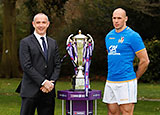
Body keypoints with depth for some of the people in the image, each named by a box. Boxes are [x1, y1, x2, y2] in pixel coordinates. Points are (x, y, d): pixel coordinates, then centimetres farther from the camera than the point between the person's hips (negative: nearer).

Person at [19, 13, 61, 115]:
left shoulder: (53, 43, 15)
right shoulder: (25, 42, -1)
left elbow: (57, 65, 10)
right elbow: (26, 66, -10)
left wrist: (52, 82, -7)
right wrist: (43, 82, -16)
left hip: (48, 91, 5)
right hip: (31, 91, -4)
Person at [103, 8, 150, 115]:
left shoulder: (133, 36, -8)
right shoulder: (109, 36, 13)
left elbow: (145, 61, -7)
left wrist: (135, 78, 0)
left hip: (126, 82, -7)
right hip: (110, 82, 7)